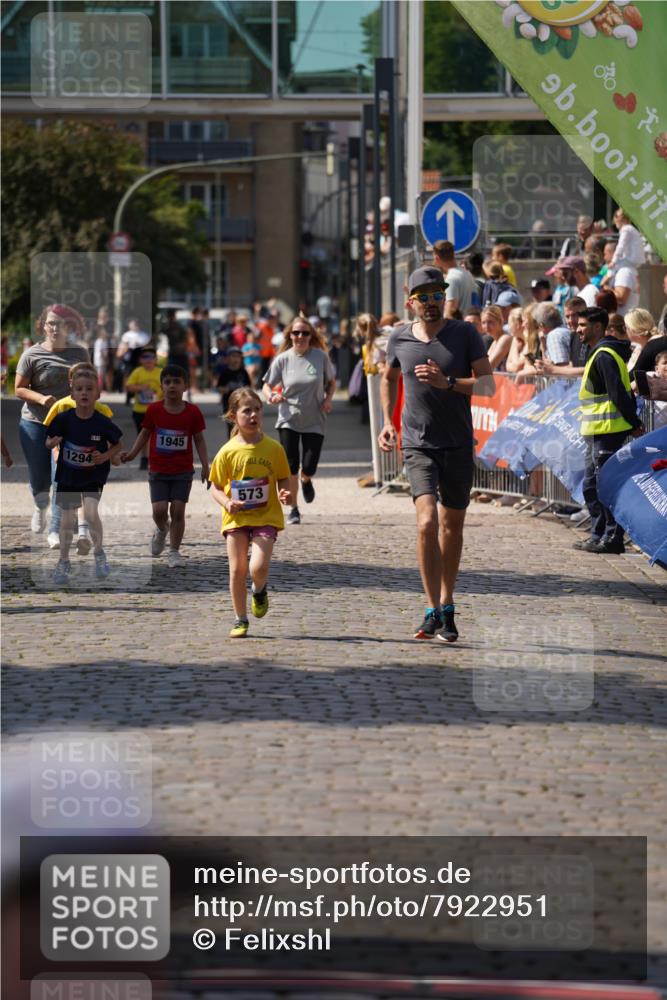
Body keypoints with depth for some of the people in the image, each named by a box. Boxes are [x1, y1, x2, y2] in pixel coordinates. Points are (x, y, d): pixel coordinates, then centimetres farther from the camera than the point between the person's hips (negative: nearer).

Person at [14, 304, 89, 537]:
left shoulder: (80, 354, 3)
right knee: (39, 478, 7)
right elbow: (19, 389, -3)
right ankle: (40, 507, 42)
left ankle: (56, 531, -5)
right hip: (35, 423, -1)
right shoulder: (32, 354, -5)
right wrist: (41, 398, -20)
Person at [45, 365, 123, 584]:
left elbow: (118, 445, 0)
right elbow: (49, 441, -3)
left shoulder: (103, 423, -15)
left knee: (91, 512, -22)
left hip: (94, 476, -2)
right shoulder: (63, 419, -14)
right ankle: (64, 562, 28)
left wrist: (105, 457, -17)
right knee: (67, 520, 9)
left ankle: (99, 553, 2)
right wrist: (52, 443, -25)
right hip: (68, 476, 2)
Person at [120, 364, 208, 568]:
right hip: (158, 470, 0)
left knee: (178, 510, -3)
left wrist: (205, 466, -2)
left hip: (183, 471, 0)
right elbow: (144, 434, 7)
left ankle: (174, 551, 9)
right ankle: (161, 530, 29)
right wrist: (132, 454, -5)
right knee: (159, 510, -6)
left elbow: (199, 440, 2)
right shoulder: (153, 410, -4)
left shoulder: (193, 412, -5)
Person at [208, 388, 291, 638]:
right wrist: (226, 503, -17)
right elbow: (216, 486, 3)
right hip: (236, 517, 1)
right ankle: (240, 620, 15)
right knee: (237, 569, 0)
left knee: (258, 567, -17)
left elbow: (283, 479, 9)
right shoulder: (228, 452, -3)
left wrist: (286, 494, -13)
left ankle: (260, 591, 19)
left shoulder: (273, 448, -1)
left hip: (266, 517, -1)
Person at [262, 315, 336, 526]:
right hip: (288, 420, 0)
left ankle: (306, 481, 34)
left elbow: (331, 382, 11)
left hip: (314, 421, 0)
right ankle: (293, 509, 13)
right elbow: (267, 385, 3)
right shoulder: (283, 359, -5)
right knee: (291, 467, -6)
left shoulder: (321, 357, -4)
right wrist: (271, 396, -20)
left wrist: (328, 399, -8)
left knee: (309, 467, -6)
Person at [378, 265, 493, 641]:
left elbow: (488, 385, -7)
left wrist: (447, 382, -21)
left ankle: (447, 605, 27)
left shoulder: (465, 334, -3)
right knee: (427, 522, -18)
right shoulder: (399, 338, 3)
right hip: (418, 444, 0)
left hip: (459, 445, 0)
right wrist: (388, 421, 15)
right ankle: (434, 611, -16)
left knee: (452, 526, 11)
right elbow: (389, 377, 24)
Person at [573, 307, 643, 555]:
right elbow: (621, 392, 20)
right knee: (591, 486, 14)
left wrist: (633, 423, -19)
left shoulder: (604, 355, -15)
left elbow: (618, 393, -19)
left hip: (605, 432, -11)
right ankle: (599, 535, 19)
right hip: (597, 432, 11)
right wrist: (634, 422, 18)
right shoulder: (599, 353, 18)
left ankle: (612, 538, -5)